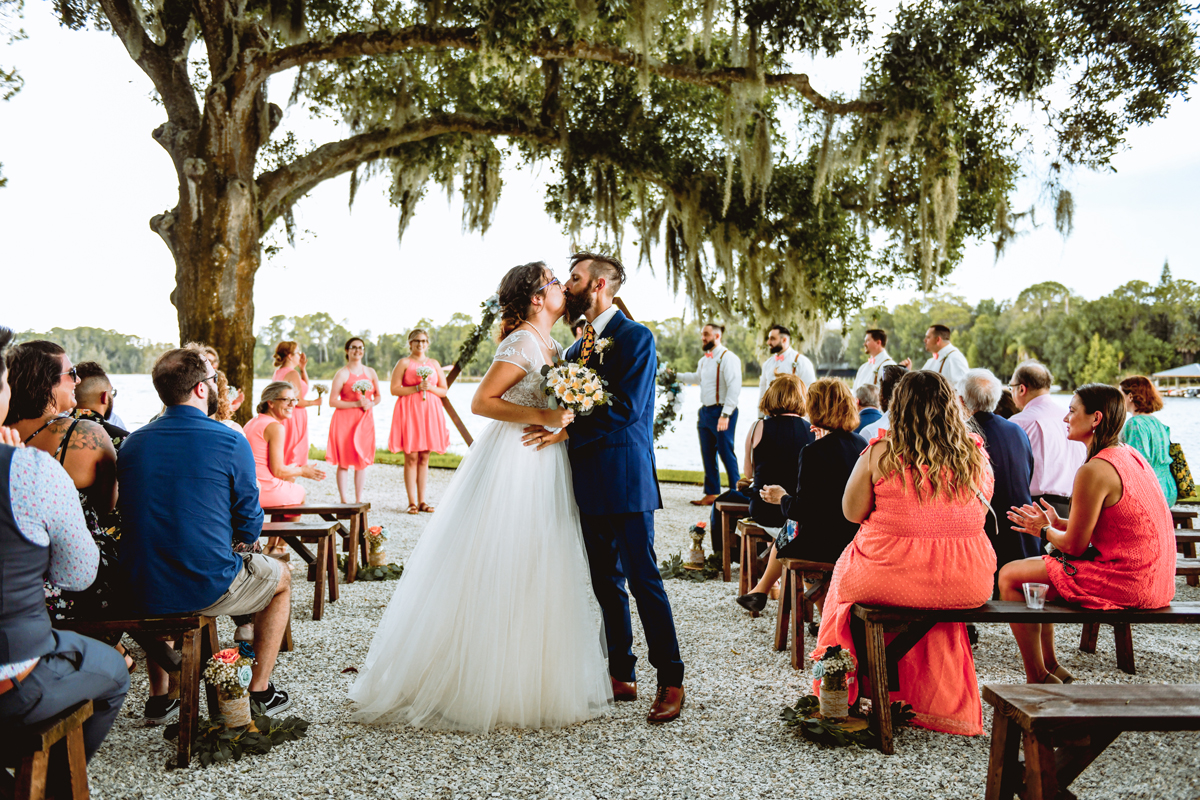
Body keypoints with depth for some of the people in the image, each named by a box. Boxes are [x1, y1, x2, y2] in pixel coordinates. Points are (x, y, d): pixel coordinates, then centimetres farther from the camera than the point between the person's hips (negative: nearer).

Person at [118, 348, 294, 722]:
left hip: (140, 593, 5)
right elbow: (250, 530, -6)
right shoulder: (231, 443, -12)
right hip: (206, 589, -5)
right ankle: (259, 692, 28)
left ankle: (159, 697, 38)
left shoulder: (132, 442, 4)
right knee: (280, 578, 25)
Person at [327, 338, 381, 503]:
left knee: (363, 460, 4)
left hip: (365, 420, 4)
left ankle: (359, 500, 13)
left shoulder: (370, 372, 10)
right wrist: (356, 404, -16)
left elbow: (378, 395, 18)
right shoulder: (342, 374, -4)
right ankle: (344, 501, 5)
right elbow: (332, 402, -9)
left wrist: (371, 404, -4)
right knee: (344, 462, -2)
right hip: (344, 420, -4)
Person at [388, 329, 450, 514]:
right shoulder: (404, 363, 2)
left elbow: (444, 390, 15)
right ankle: (412, 502, -1)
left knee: (424, 457, 5)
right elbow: (394, 389, -6)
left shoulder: (434, 364, 15)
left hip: (430, 411, 4)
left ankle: (422, 500, 10)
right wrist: (417, 388, -14)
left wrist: (430, 388, -5)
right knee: (411, 457, -6)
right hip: (409, 411, -4)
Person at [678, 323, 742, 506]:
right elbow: (696, 377, 38)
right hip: (705, 411, 9)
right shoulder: (704, 360, 16)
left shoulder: (728, 358, -11)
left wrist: (725, 414, -23)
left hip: (721, 412, -9)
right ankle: (711, 494, 19)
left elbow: (734, 387, -19)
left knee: (726, 453, -5)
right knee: (707, 454, 11)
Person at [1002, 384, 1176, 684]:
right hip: (1153, 578, 10)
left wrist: (1045, 530, 5)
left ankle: (1038, 681, 8)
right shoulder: (1130, 455, 9)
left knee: (1010, 576, -2)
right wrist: (1057, 523, 15)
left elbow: (1075, 546, -14)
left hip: (1123, 583, -10)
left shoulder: (1094, 471, -20)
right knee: (1034, 568, 24)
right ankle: (1051, 668, 31)